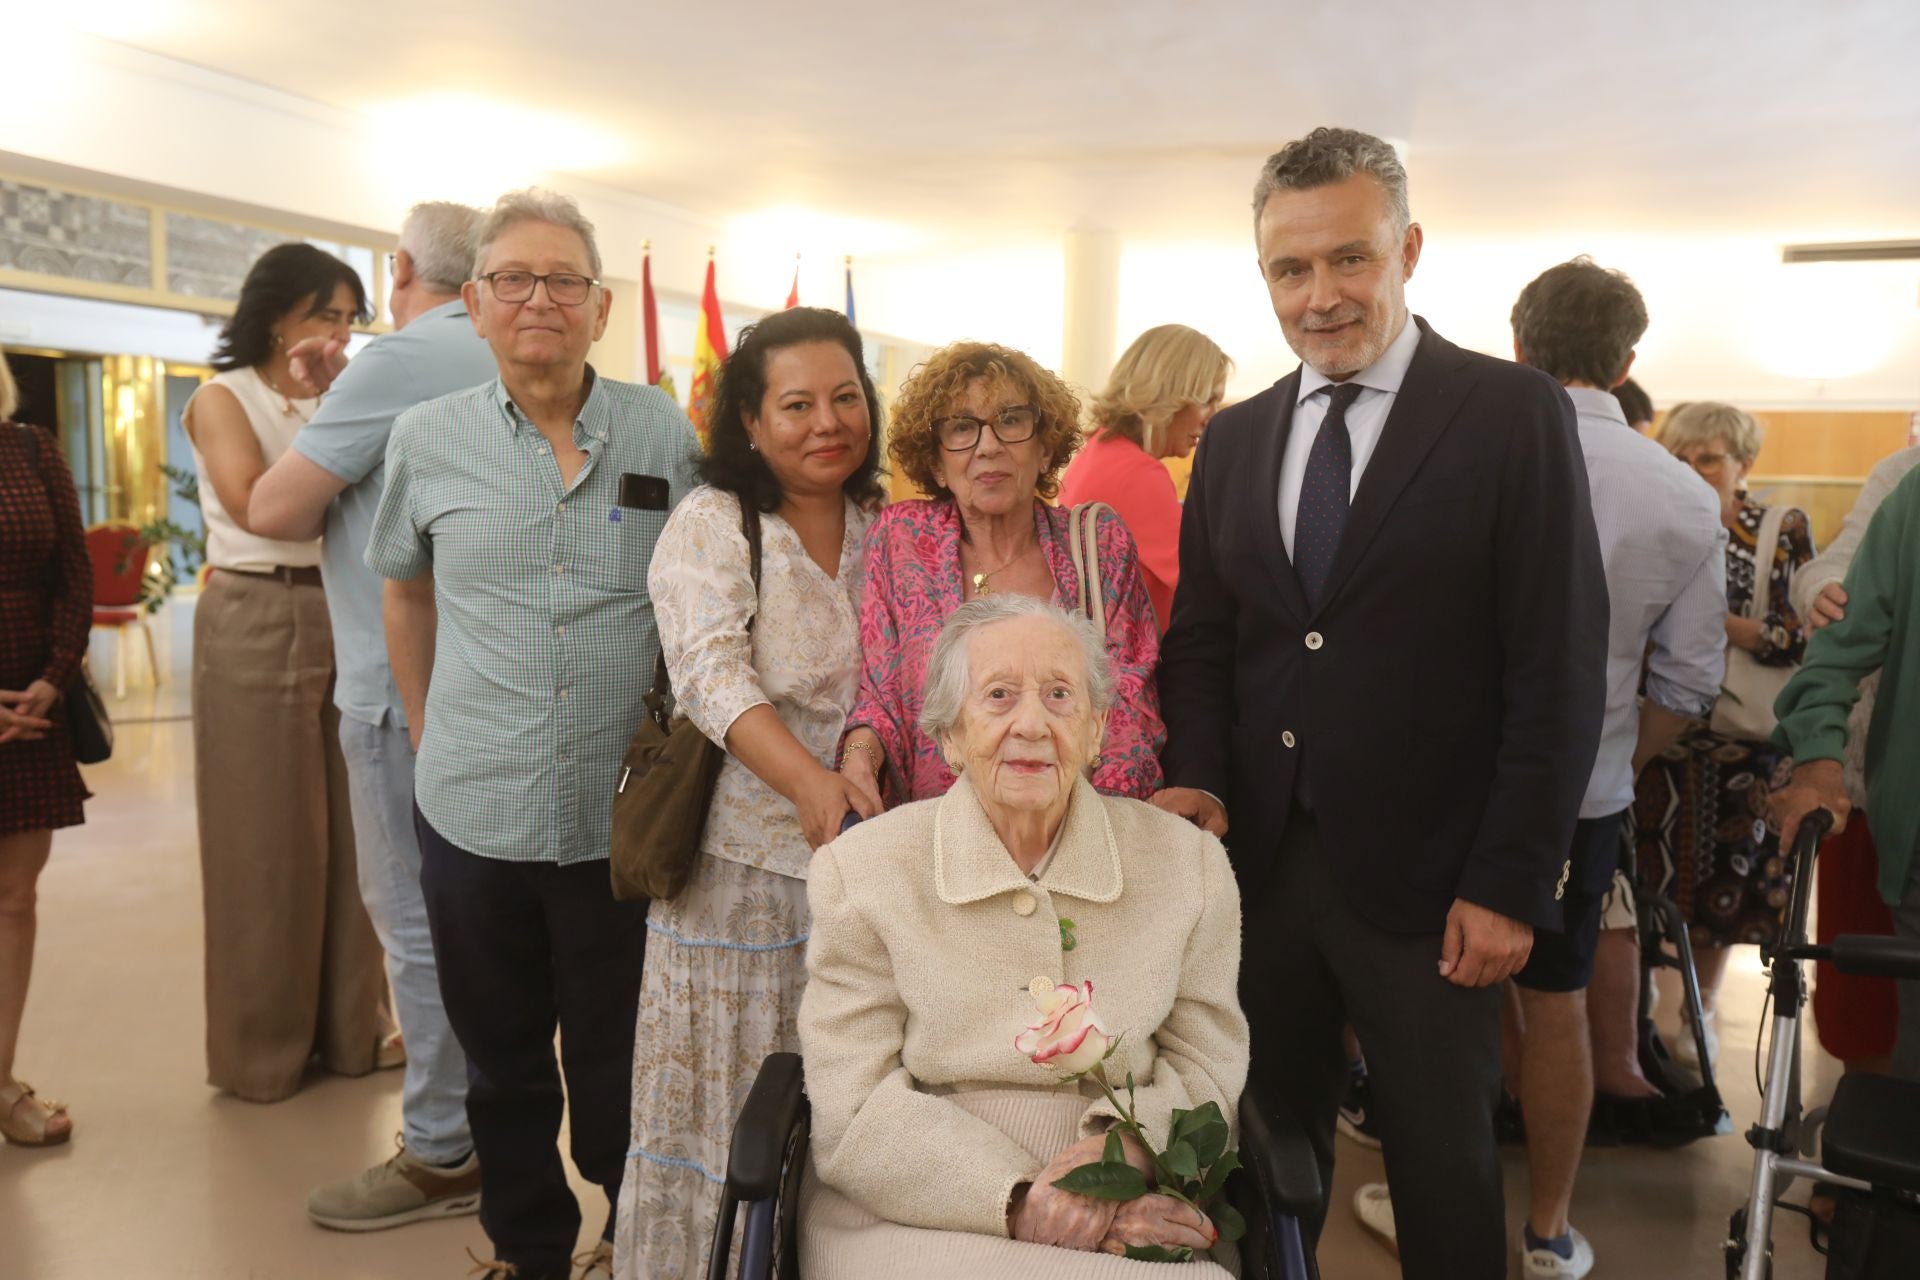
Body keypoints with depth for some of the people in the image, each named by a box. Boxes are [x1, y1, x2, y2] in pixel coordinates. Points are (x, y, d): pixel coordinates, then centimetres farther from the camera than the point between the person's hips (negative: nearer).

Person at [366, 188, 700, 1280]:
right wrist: (427, 730, 15)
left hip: (621, 810, -1)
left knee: (615, 1055, 11)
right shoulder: (428, 439, 2)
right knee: (503, 1056, 15)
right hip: (474, 809, 2)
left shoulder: (666, 434, -2)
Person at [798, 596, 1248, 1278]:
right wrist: (1018, 1205, -19)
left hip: (1128, 1219, 2)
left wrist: (1122, 1149, -16)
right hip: (909, 1219, -2)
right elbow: (855, 1111, -6)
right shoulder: (860, 870, -3)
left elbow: (1204, 1066, 6)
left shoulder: (1190, 863, 4)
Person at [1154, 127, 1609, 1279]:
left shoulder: (1513, 413, -6)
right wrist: (1197, 777, -5)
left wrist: (1511, 882, -12)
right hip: (1262, 860, 4)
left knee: (1445, 1176, 12)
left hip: (1424, 879, -4)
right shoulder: (1235, 438, 9)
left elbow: (1560, 670, -9)